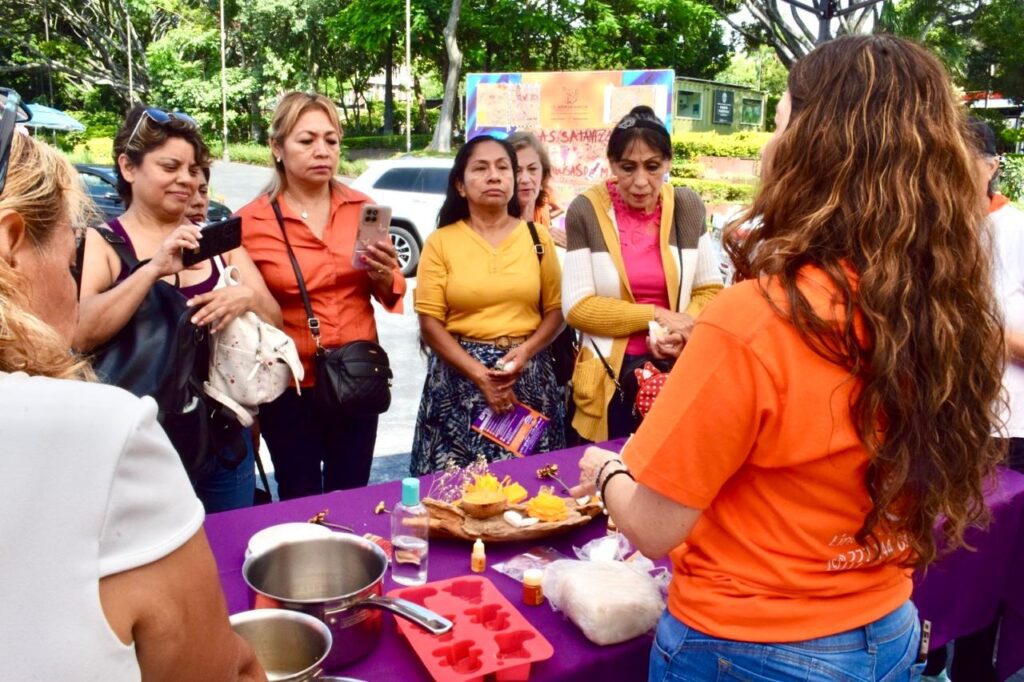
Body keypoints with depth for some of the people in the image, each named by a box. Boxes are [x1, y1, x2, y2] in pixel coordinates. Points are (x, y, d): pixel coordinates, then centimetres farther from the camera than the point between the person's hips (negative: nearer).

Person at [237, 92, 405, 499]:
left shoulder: (362, 208, 2)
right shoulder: (250, 222, -7)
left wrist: (383, 276, -12)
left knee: (353, 498, 14)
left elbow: (390, 295, 9)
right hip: (290, 386, -2)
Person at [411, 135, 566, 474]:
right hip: (460, 377, -1)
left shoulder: (537, 237, 7)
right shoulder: (440, 242, 1)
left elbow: (556, 310, 6)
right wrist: (480, 374, -13)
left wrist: (524, 353, -12)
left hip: (529, 375, 2)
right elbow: (430, 322, -4)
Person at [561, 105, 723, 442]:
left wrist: (685, 325, -14)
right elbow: (577, 307, -11)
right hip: (610, 376, -2)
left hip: (678, 370, 2)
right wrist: (657, 316, -14)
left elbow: (711, 289, 5)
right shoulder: (586, 211, -9)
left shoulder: (688, 207, 0)